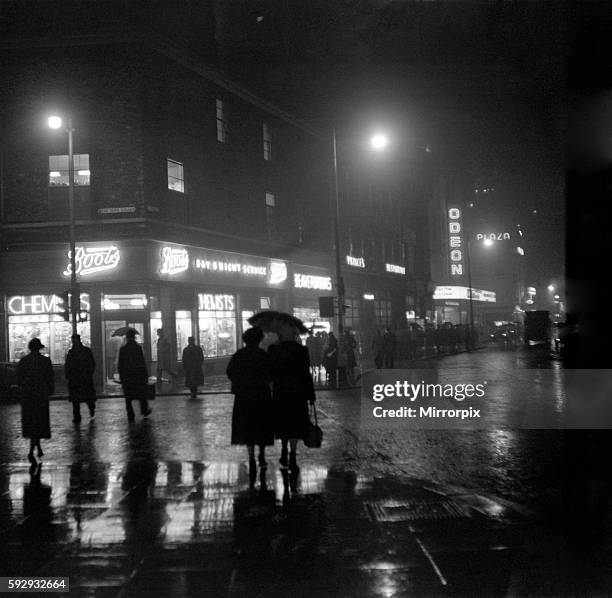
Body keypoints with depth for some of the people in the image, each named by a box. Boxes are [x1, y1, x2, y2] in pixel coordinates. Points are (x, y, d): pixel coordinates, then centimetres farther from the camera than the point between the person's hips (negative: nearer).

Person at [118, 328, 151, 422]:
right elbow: (142, 363, -8)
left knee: (128, 397, 6)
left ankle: (130, 416, 4)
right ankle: (144, 410, 25)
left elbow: (120, 365, 3)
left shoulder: (122, 349, 0)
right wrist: (146, 375, -2)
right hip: (138, 375, -2)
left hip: (126, 376, 2)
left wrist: (121, 377, 9)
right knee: (141, 394, 15)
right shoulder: (138, 348, -9)